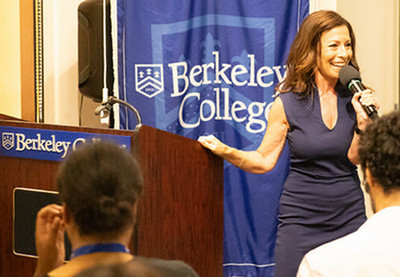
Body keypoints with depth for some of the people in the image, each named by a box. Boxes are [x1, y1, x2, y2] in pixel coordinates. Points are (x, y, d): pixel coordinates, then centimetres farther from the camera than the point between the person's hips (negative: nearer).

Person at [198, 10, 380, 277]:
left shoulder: (355, 97, 1)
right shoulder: (288, 102, -4)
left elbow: (355, 157, -4)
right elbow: (265, 160, 0)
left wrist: (363, 120, -18)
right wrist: (225, 151, -14)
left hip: (349, 215, 2)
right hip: (301, 216, -2)